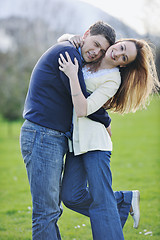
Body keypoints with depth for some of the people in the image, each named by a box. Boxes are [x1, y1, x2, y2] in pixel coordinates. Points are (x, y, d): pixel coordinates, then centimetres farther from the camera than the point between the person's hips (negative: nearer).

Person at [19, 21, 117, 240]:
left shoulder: (68, 55, 22)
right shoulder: (68, 51, -10)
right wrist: (106, 122, 3)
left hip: (55, 139, 11)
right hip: (42, 136, -11)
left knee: (52, 209, 13)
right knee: (45, 212, -10)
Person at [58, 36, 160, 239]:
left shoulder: (113, 80, -11)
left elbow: (83, 109, -21)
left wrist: (72, 76, -22)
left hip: (95, 141, -7)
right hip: (76, 140, 7)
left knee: (101, 201, -8)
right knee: (72, 196, 6)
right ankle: (125, 201, 20)